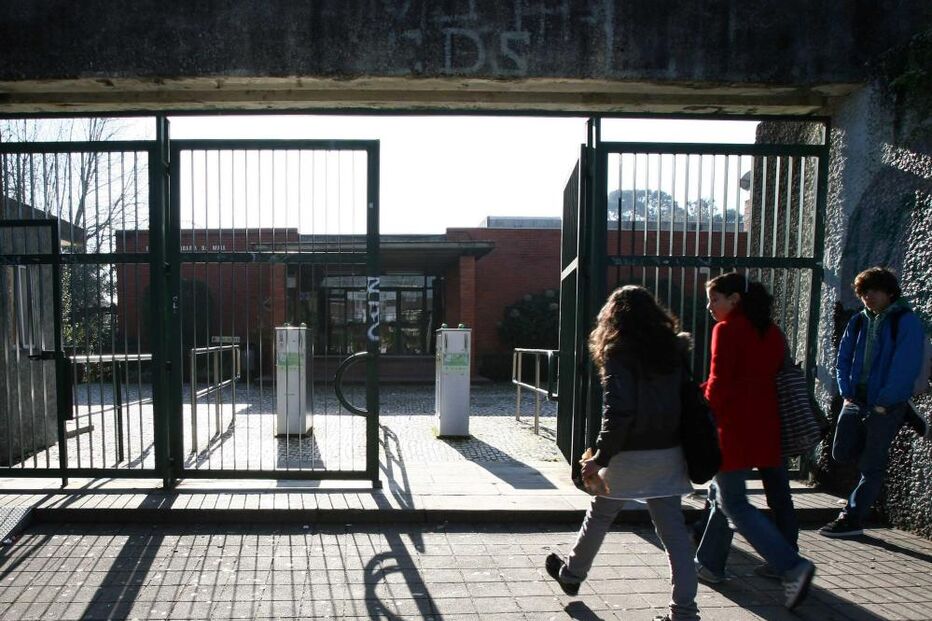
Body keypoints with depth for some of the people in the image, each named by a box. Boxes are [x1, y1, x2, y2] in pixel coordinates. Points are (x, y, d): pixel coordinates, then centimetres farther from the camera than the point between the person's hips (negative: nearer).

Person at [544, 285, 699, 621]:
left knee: (599, 516, 16)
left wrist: (601, 456, -14)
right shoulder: (674, 348, 4)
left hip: (631, 455, -4)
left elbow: (619, 411, -19)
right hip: (669, 453, 4)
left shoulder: (620, 354, -13)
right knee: (674, 531, 7)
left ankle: (572, 574, 36)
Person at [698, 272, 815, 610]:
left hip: (734, 427, -8)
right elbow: (776, 374, 14)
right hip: (766, 426, 8)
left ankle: (792, 566, -11)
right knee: (724, 492, 17)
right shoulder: (771, 332, 12)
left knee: (733, 502, -2)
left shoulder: (726, 329, -9)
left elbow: (719, 382, -14)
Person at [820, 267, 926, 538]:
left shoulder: (906, 322, -7)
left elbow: (906, 367, -14)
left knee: (871, 466, 1)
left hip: (886, 405, -6)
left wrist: (884, 402, -16)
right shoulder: (858, 322, 11)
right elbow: (843, 359, 14)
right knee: (842, 453, 8)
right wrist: (847, 392, 2)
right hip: (856, 400, 6)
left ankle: (852, 518, 10)